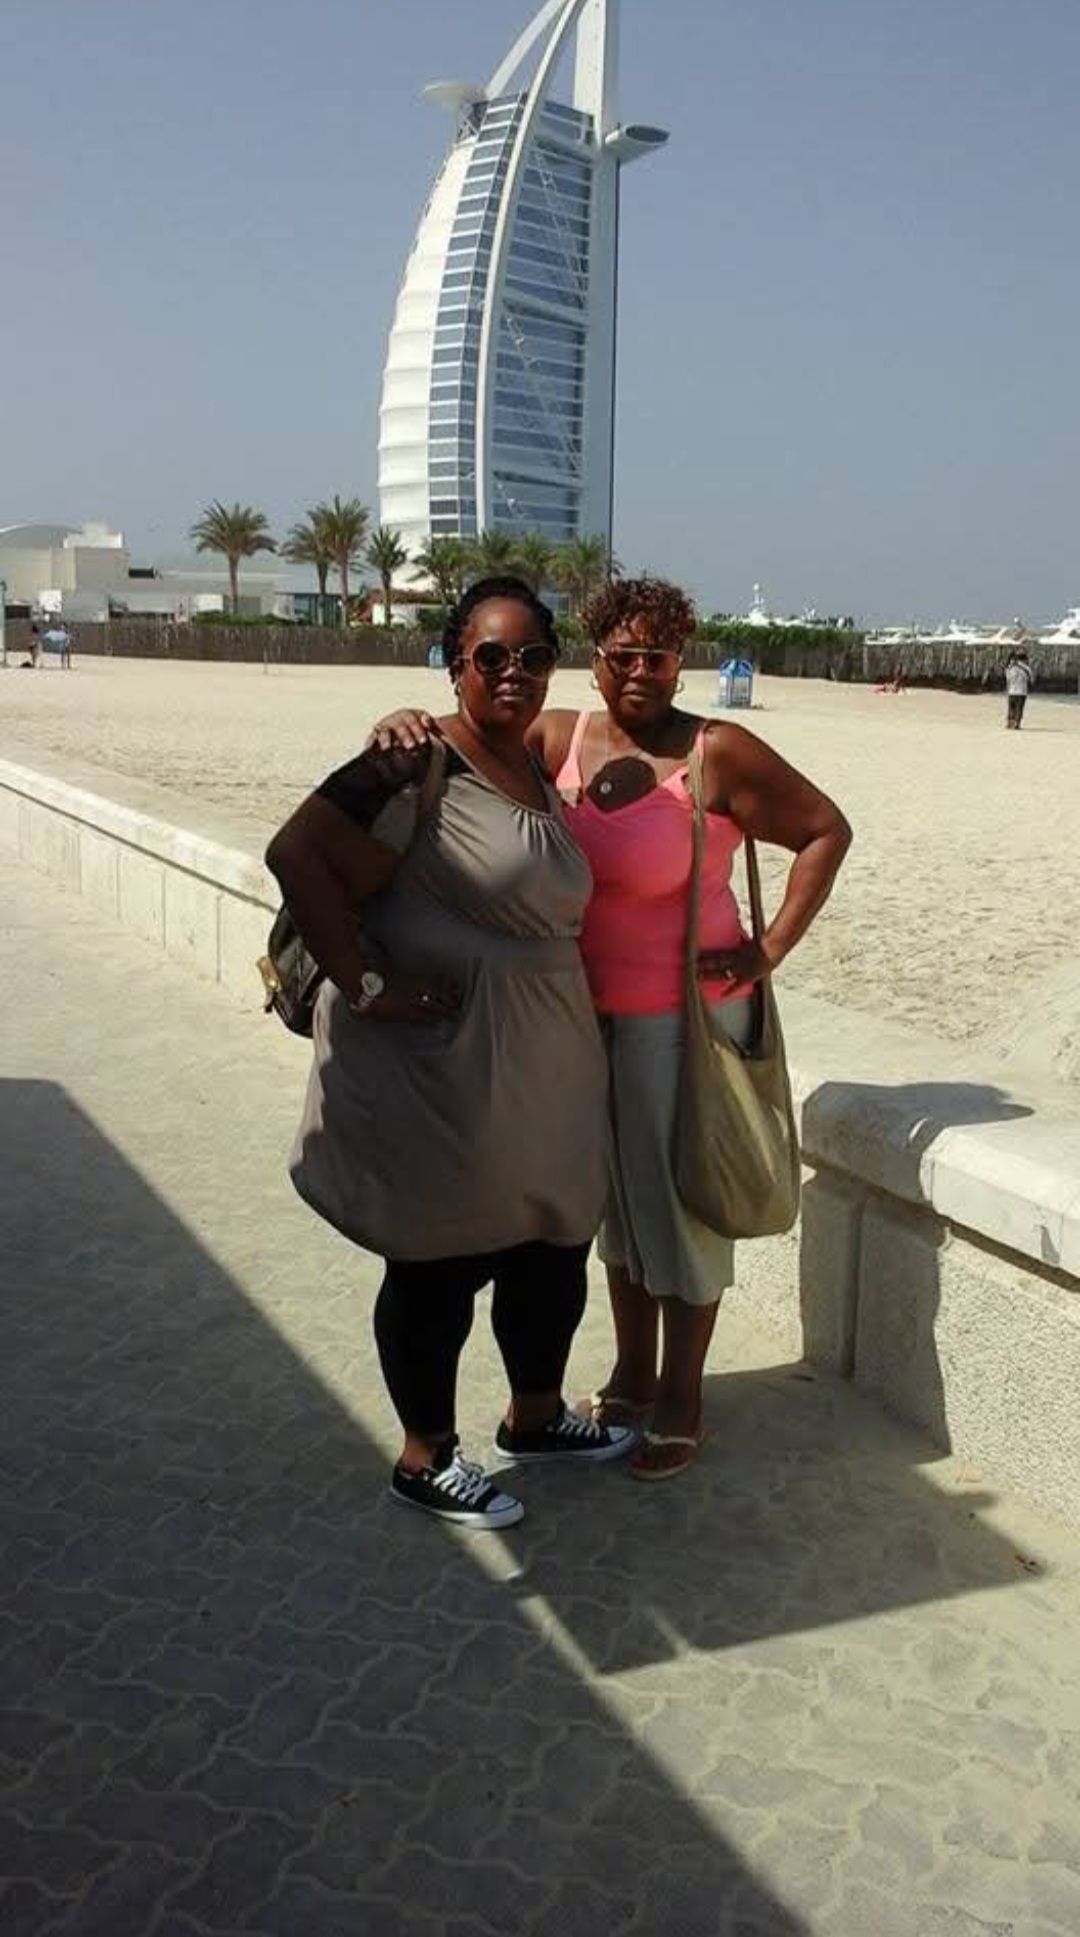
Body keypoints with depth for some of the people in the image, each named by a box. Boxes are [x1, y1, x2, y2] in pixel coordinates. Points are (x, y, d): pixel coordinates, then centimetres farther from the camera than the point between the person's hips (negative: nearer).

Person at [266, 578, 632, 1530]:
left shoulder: (542, 772, 11)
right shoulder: (421, 766, -16)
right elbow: (298, 854, -24)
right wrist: (364, 986, -23)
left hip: (546, 1067, 8)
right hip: (442, 1067, -8)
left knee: (554, 1252, 19)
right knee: (441, 1264, 7)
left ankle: (536, 1415, 43)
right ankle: (425, 1458, 28)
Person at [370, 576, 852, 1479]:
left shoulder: (718, 754, -14)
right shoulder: (559, 740, -1)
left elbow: (826, 830, -8)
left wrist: (771, 949, -13)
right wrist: (408, 725, -20)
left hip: (683, 1015, -5)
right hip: (588, 1010, 5)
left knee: (680, 1202, 8)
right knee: (617, 1197, 18)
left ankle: (681, 1404, 26)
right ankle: (631, 1375, 37)